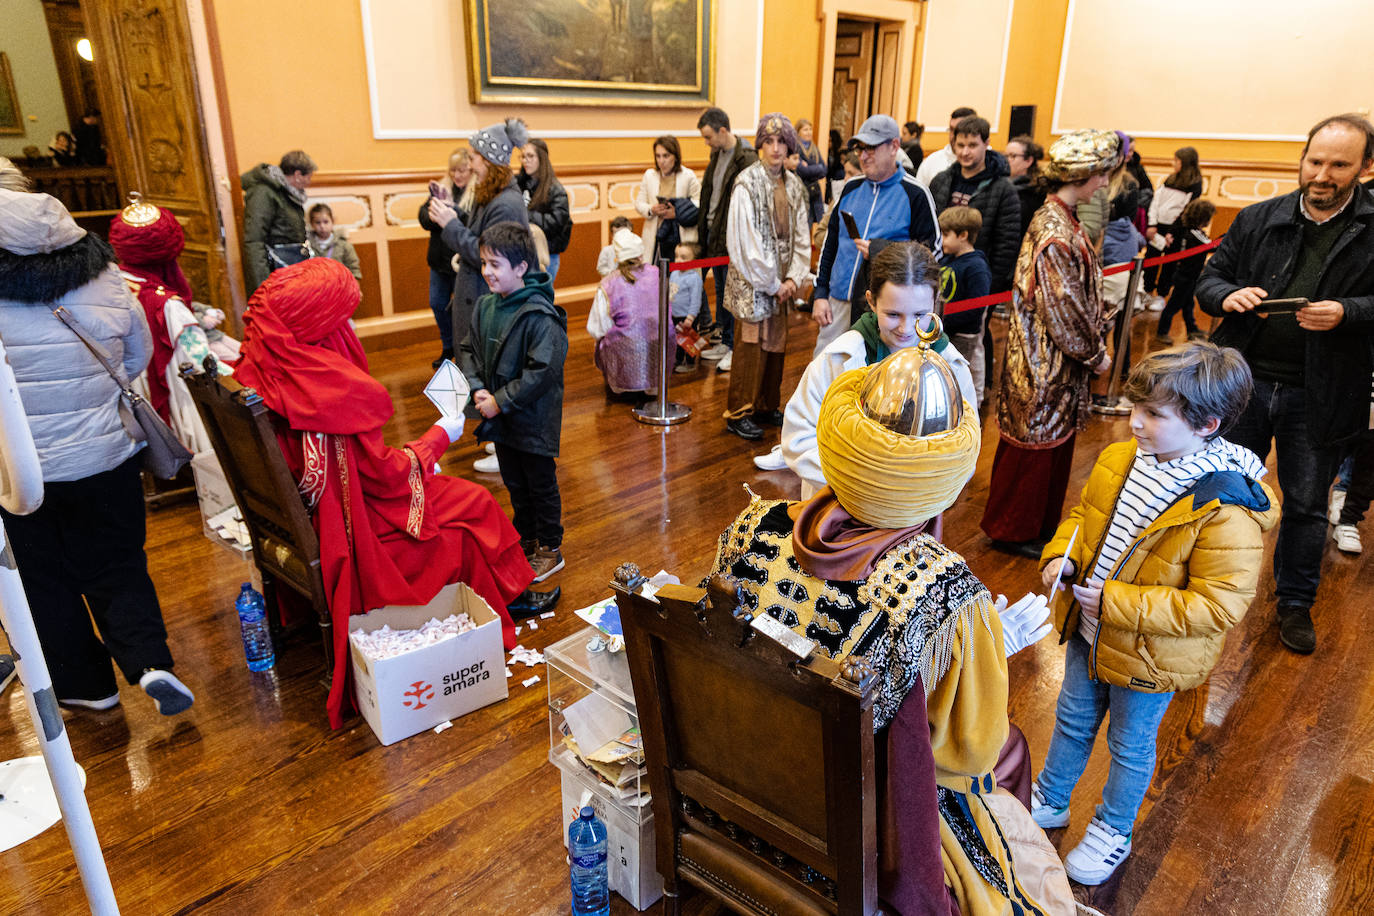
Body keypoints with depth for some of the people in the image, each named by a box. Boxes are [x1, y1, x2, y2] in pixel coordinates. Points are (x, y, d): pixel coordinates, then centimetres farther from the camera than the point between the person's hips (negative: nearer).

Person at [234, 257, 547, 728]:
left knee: (440, 488, 22)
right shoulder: (336, 388, -31)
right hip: (347, 531, -8)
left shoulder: (258, 370, -4)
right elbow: (384, 475, -22)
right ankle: (506, 596, 30)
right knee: (472, 503, 8)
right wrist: (438, 437, -5)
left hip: (298, 520, 9)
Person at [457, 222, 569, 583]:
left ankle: (550, 549, 26)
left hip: (534, 419, -7)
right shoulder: (485, 307, 1)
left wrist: (500, 402, -22)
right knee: (514, 484, 21)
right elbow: (467, 350, 8)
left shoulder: (540, 317, -22)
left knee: (541, 485, 9)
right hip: (501, 418, 7)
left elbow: (542, 372, -26)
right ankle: (526, 539, 40)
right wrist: (478, 389, -9)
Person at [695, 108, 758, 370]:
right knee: (720, 291, 15)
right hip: (714, 235, 9)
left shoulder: (747, 160, -16)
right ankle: (725, 342, 26)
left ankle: (736, 348, 9)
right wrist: (703, 231, 15)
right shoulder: (717, 155, 11)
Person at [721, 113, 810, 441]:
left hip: (782, 284, 6)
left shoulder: (794, 185, 7)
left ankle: (767, 405, 26)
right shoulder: (747, 183, -11)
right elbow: (745, 242, -14)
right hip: (752, 282, -6)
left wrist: (794, 279, -3)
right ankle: (739, 413, 10)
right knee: (751, 346, -2)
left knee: (776, 344, 12)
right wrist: (773, 285, -11)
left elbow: (801, 236, 9)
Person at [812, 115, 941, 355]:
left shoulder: (915, 194, -2)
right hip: (838, 301, 5)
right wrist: (820, 293, 9)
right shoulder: (850, 188, 13)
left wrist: (881, 251, -15)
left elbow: (932, 248, -3)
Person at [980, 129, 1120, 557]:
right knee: (1034, 446, 4)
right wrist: (1095, 354, -10)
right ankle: (1012, 531, 19)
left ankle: (1042, 524, 32)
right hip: (1046, 361, -10)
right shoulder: (1055, 233, -22)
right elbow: (1063, 308, -21)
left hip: (1059, 360, 10)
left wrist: (1094, 345, 10)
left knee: (1055, 441, 18)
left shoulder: (1060, 219, 9)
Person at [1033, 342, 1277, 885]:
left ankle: (1112, 832, 45)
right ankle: (1049, 801, 50)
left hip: (1149, 655, -6)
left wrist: (1115, 602, -30)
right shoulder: (1120, 459, -9)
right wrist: (1061, 556, -12)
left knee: (1130, 745, 19)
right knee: (1073, 720, 26)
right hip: (1089, 632, 6)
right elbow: (1083, 515, 8)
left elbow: (1217, 606, -28)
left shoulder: (1228, 511, -30)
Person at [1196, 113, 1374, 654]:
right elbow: (1209, 280, 6)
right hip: (1245, 381, 2)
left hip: (1319, 396, -1)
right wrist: (1228, 295, -15)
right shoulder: (1257, 219, 2)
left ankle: (1295, 603, 32)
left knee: (1306, 505, 13)